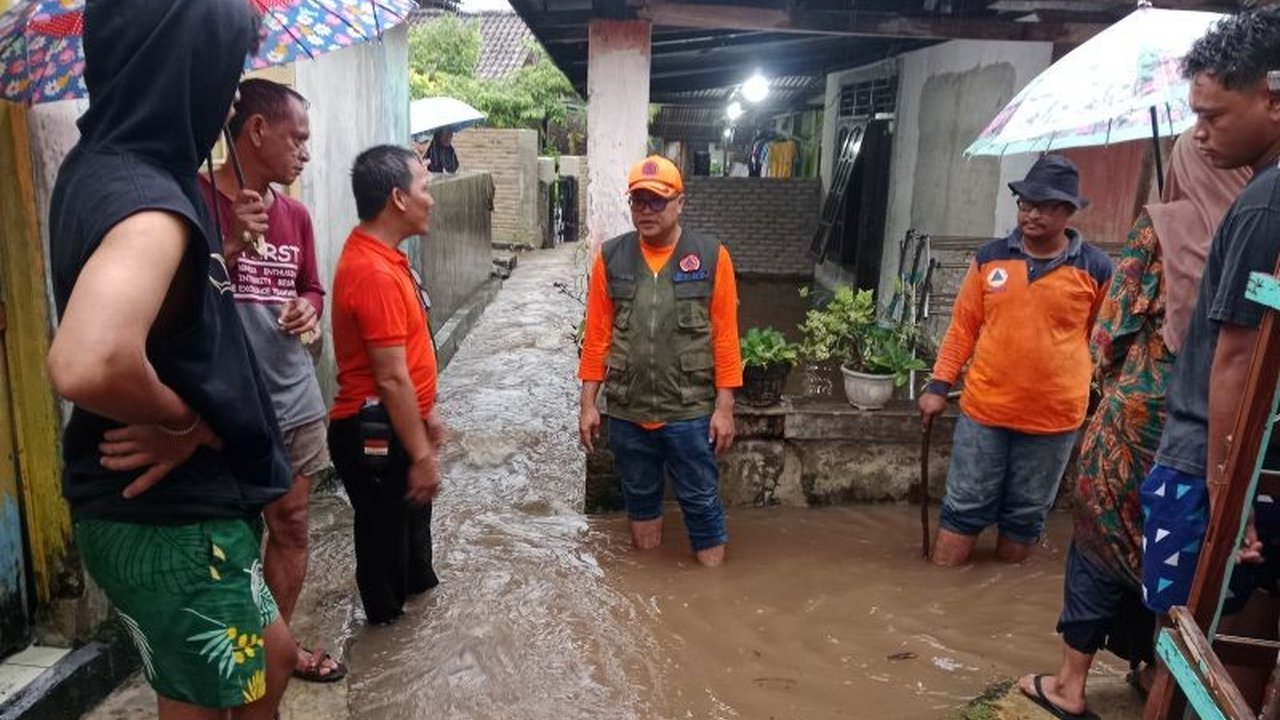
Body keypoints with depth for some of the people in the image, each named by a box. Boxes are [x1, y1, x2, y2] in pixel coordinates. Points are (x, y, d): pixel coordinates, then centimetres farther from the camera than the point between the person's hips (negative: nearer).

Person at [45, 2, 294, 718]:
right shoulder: (144, 200, -27)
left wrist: (228, 241, 2)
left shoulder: (99, 165, 4)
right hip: (169, 521, -9)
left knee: (271, 657, 25)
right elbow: (89, 364, -45)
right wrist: (185, 421, -26)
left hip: (178, 503, 9)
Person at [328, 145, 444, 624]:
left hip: (393, 426, 10)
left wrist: (428, 413, 19)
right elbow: (391, 380, -25)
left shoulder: (383, 257, 7)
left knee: (410, 523, 26)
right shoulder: (374, 273, -26)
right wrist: (421, 455, -20)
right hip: (375, 434, -10)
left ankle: (419, 594, 47)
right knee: (386, 538, 9)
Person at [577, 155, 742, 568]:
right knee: (639, 496, 19)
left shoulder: (711, 257, -6)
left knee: (701, 500, 9)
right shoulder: (611, 258, 0)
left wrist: (724, 408, -7)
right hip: (626, 411, 3)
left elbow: (725, 338, -5)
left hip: (690, 412, -2)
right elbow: (597, 336, 3)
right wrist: (588, 403, 2)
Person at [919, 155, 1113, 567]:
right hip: (983, 408, 1)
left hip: (1054, 418, -1)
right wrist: (939, 385, 2)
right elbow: (963, 327, 5)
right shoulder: (990, 257, 1)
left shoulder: (1095, 269, -4)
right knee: (964, 507, 10)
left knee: (1026, 516, 14)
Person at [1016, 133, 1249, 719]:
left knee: (1103, 535, 7)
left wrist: (1108, 376, 7)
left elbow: (1119, 316, -8)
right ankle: (1156, 668, 35)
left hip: (1141, 407, -3)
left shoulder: (1159, 226, -7)